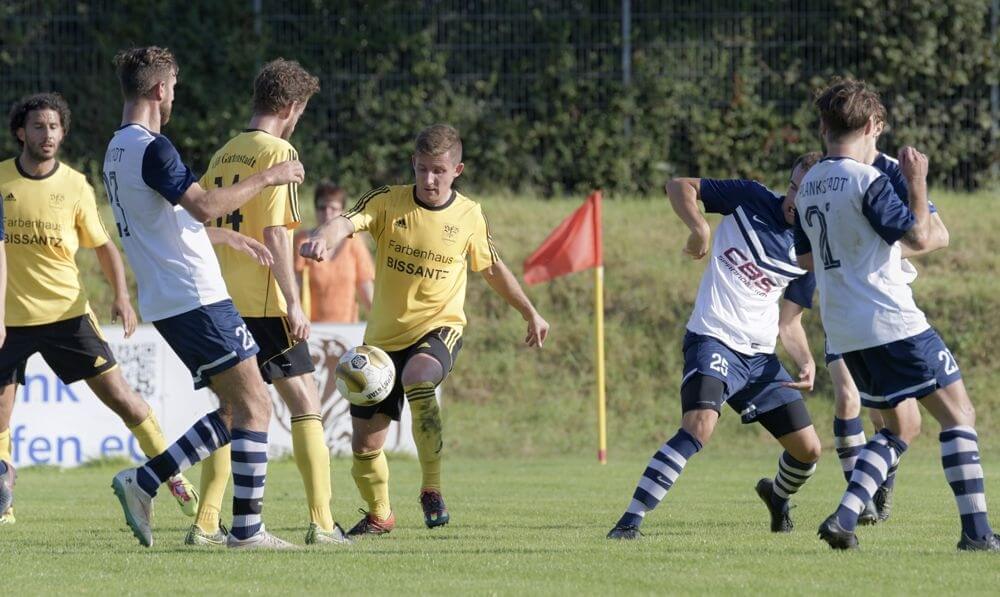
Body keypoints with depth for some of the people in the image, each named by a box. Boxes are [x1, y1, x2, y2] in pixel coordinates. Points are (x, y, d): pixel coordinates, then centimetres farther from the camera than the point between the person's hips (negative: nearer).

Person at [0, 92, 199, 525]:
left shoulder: (75, 185, 0)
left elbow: (103, 246, 9)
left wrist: (121, 295, -4)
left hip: (67, 311, 0)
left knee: (118, 394, -4)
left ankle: (173, 477, 8)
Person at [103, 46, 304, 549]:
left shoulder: (117, 150, 17)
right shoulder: (150, 148, -14)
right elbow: (204, 205, -25)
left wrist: (228, 237, 30)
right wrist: (268, 178, -15)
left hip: (166, 303, 10)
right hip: (197, 300, -10)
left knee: (236, 409, 13)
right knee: (254, 406, -5)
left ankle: (143, 481, 6)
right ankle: (246, 529, -7)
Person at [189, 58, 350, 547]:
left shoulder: (223, 155, 14)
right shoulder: (277, 152, -9)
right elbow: (275, 233, -16)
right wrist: (293, 302, -14)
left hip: (225, 302, 7)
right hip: (265, 304, -7)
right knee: (305, 404, 0)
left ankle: (206, 525, 5)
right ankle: (321, 523, -5)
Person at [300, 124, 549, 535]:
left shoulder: (469, 216, 0)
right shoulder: (388, 202, -6)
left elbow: (492, 269, 18)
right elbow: (347, 223, -26)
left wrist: (530, 313, 26)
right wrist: (324, 239, -50)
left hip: (439, 328, -2)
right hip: (384, 337, 2)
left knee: (417, 379, -37)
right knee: (365, 443, 3)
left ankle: (431, 489, -24)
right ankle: (379, 514, 34)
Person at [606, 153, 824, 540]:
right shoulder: (751, 200, -3)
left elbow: (788, 323, 10)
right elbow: (679, 186, 1)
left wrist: (806, 361, -9)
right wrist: (699, 227, -16)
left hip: (760, 357, 5)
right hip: (714, 339, -5)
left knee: (808, 450, 6)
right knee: (699, 427, -29)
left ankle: (778, 496, 43)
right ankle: (630, 521, -29)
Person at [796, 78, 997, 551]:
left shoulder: (808, 185, 10)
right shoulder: (868, 181, -14)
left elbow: (806, 259, 20)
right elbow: (920, 237, -15)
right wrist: (917, 182, -4)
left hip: (843, 330, 8)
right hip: (893, 323, -8)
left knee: (900, 427, 18)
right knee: (958, 414, 0)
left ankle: (844, 517, 1)